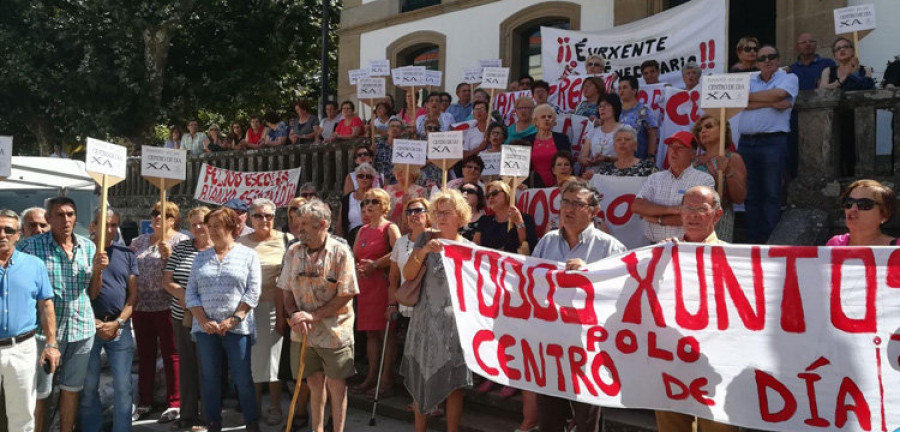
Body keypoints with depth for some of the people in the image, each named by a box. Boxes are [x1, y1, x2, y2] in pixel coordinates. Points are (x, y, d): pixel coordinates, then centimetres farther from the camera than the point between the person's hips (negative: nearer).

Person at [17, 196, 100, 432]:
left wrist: (97, 270, -7)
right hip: (44, 330, -4)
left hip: (81, 329, 4)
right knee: (38, 393, 2)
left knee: (71, 389, 13)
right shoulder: (31, 246, -5)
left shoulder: (88, 247, 8)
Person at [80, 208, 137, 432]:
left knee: (122, 387, 2)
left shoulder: (127, 255, 6)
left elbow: (133, 294, 5)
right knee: (88, 386, 6)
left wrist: (118, 323, -6)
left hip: (119, 327, 1)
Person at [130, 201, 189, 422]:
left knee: (171, 355, 2)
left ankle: (173, 404, 9)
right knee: (145, 355, 13)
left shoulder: (181, 241, -4)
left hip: (166, 306, -6)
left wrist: (168, 254, -24)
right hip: (141, 306, 6)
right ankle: (144, 403, 24)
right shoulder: (140, 241, 14)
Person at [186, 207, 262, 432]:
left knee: (243, 379, 0)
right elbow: (191, 293, 7)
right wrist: (203, 321, -6)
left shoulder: (248, 255, 2)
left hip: (238, 328, -3)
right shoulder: (201, 257, 12)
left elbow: (252, 293, -4)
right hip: (206, 328, 3)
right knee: (209, 378, 8)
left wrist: (233, 320, -12)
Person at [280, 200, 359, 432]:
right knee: (315, 383, 15)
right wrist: (295, 316, -10)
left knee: (337, 385, 5)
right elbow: (286, 291, 8)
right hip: (303, 333, 4)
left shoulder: (341, 252, -11)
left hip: (334, 331, -4)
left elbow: (345, 295, -13)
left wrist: (313, 316, -17)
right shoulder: (293, 252, 3)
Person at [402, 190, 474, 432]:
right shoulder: (425, 240, 1)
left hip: (454, 321, -1)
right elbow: (408, 275, -8)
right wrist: (423, 251, -22)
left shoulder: (469, 248, 1)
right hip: (425, 321, 1)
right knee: (421, 378, 9)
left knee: (454, 384, 2)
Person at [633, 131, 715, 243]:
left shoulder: (705, 180, 6)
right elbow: (636, 206, 3)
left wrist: (658, 219, -2)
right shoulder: (654, 178, 17)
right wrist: (670, 209, -9)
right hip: (655, 246, 3)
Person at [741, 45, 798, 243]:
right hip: (747, 142, 4)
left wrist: (750, 96, 1)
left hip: (774, 141, -4)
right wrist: (772, 102, -8)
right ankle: (752, 239, 10)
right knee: (750, 195, 5)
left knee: (772, 193, -5)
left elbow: (778, 94, -12)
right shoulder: (748, 80, 17)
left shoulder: (789, 78, 8)